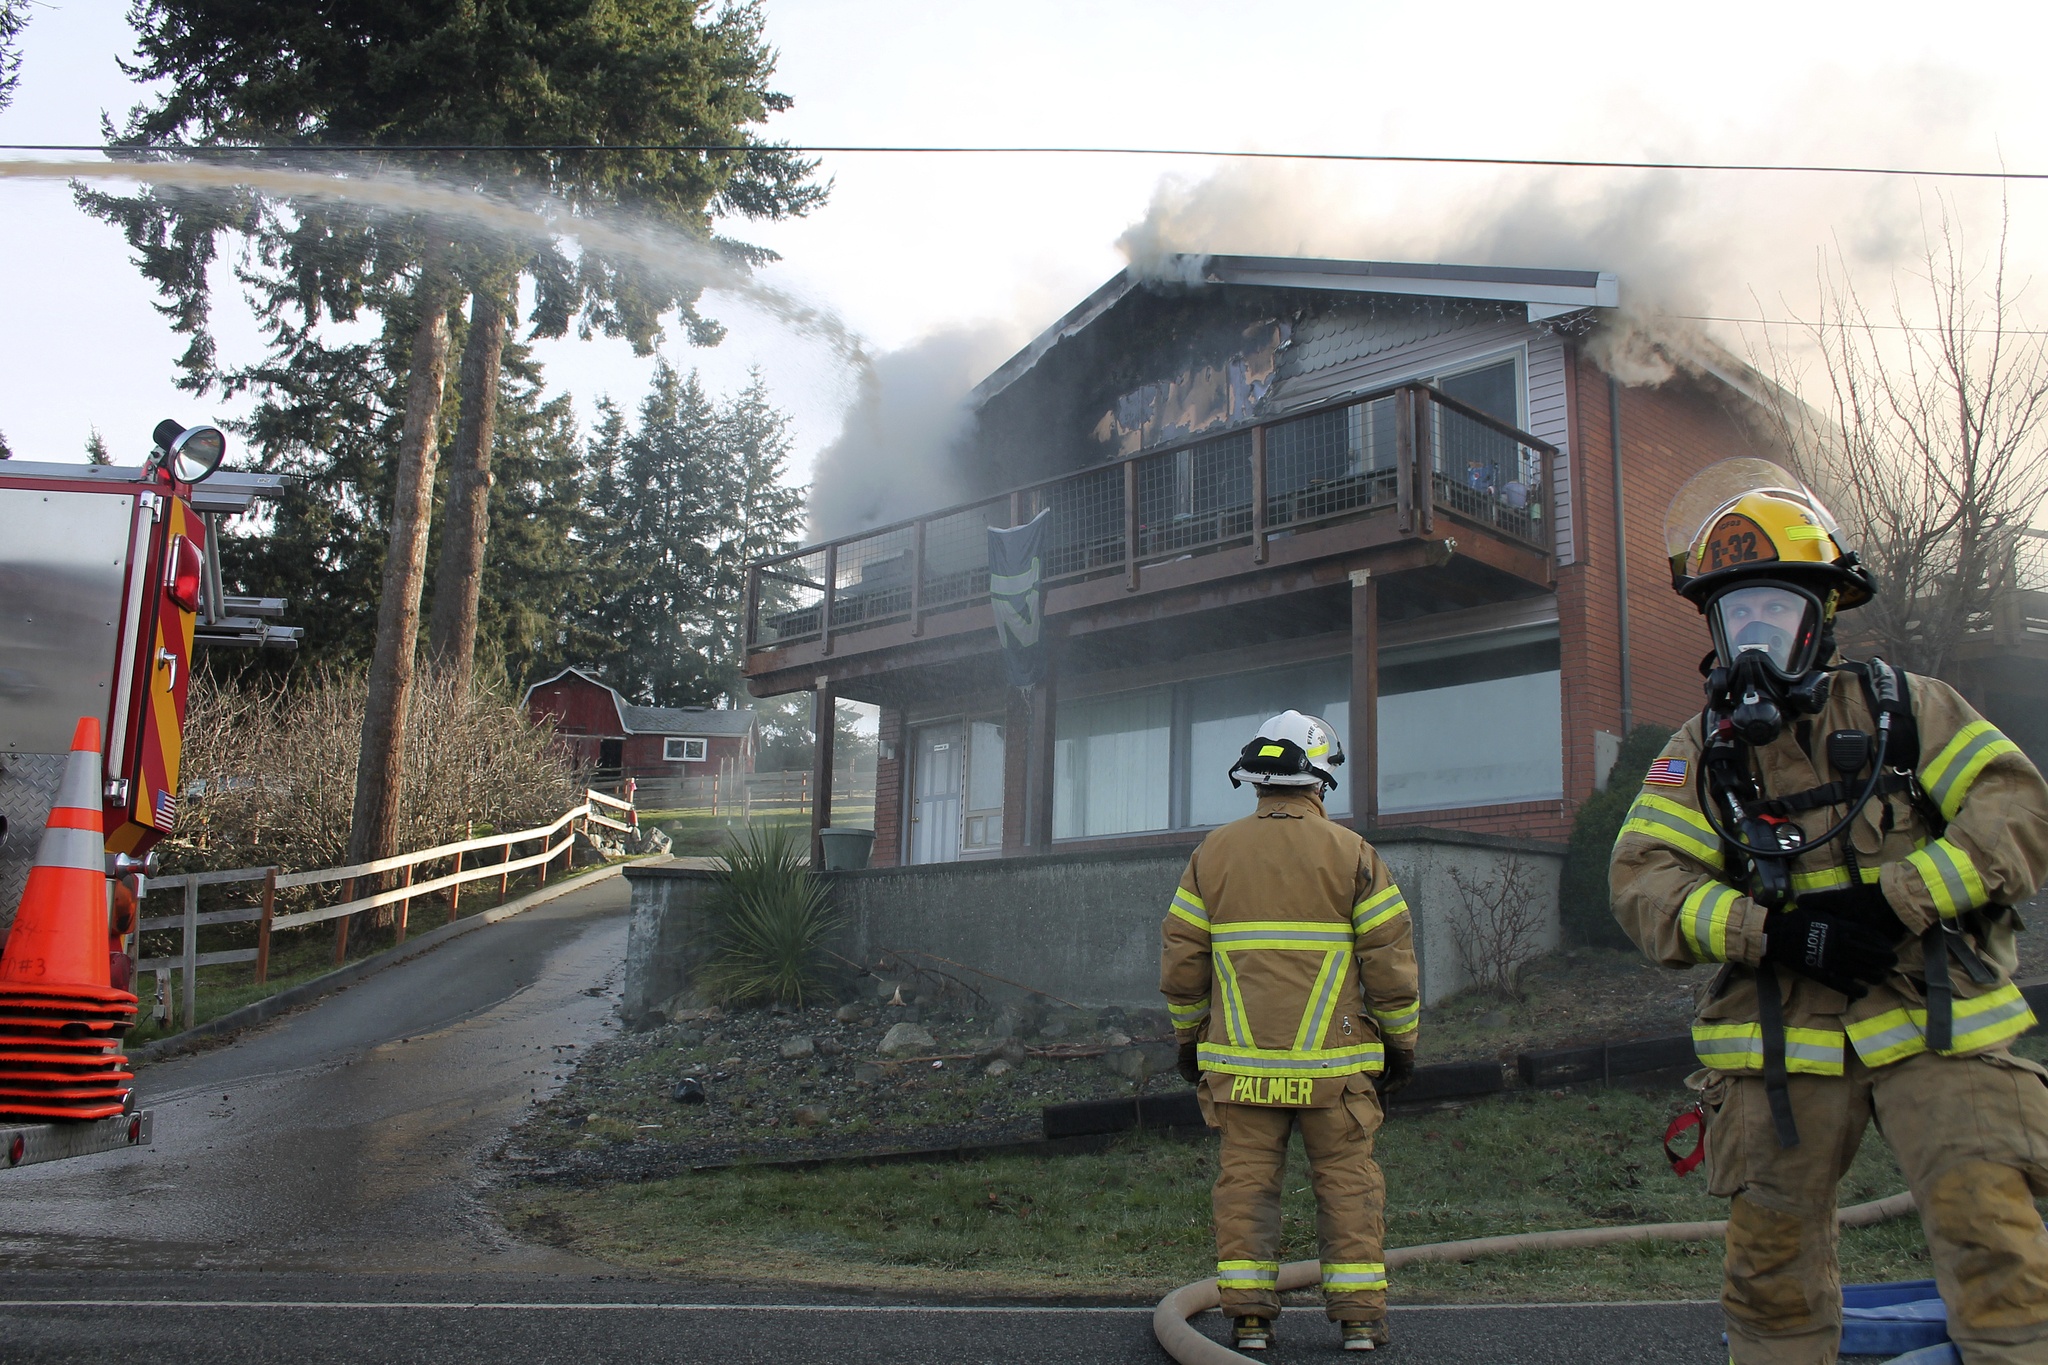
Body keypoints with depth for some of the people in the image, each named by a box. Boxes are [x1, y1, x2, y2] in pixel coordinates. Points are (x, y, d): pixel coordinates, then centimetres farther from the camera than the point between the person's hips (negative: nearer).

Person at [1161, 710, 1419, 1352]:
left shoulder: (1213, 852, 3)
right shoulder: (1351, 852, -3)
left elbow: (1180, 956, 6)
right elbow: (1391, 957, -3)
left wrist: (1189, 1035, 17)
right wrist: (1401, 1041, 8)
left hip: (1240, 1058, 2)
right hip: (1333, 1058, -1)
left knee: (1246, 1177, 7)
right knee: (1347, 1177, 7)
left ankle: (1248, 1313, 7)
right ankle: (1359, 1313, 9)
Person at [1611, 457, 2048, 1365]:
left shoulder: (1907, 709, 6)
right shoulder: (1700, 752, 8)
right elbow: (1644, 883, -3)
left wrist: (1895, 900, -17)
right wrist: (1770, 928, -19)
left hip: (1932, 1026, -1)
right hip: (1783, 1045, 2)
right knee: (1772, 1258, 9)